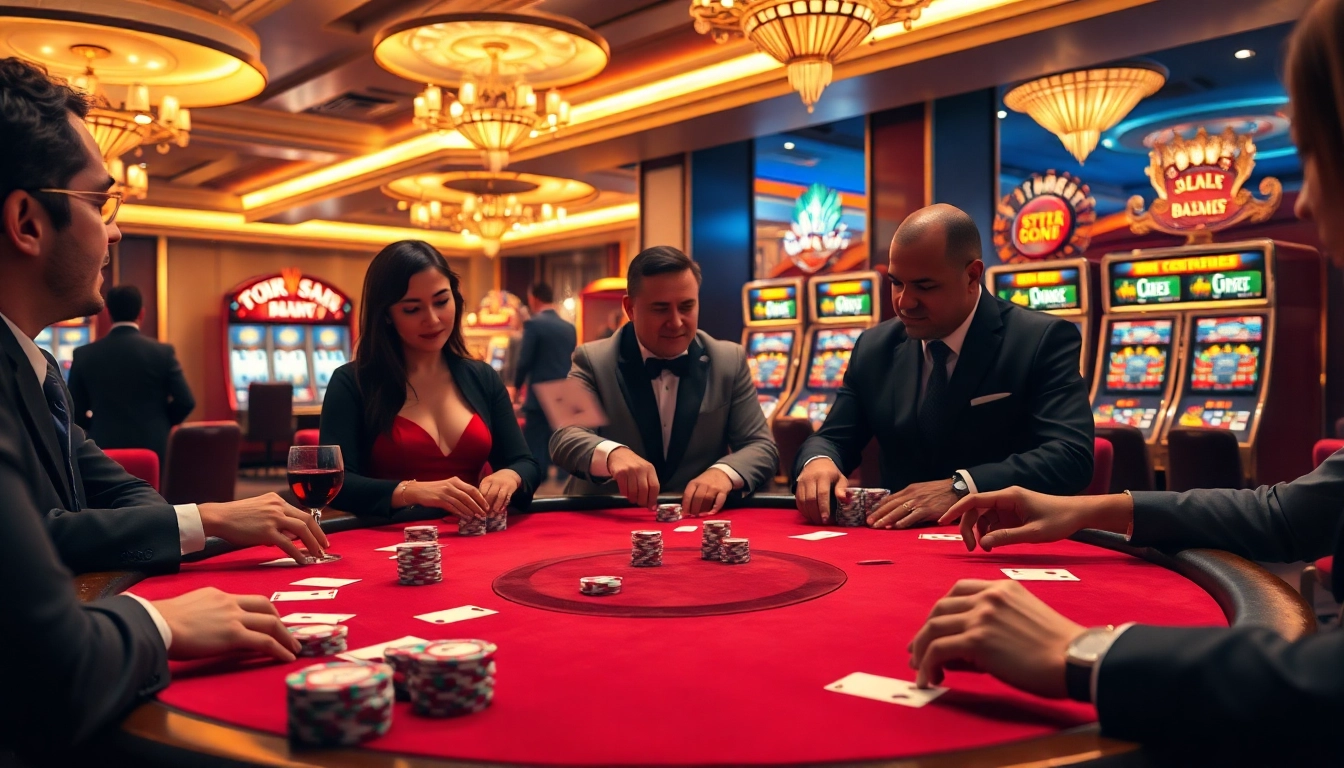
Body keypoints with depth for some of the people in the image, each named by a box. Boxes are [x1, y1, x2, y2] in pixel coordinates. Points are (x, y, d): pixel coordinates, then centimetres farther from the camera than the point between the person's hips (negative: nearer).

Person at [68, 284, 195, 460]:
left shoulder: (84, 354, 0)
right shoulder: (163, 352, -4)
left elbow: (73, 411, 4)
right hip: (152, 447, -1)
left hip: (105, 448, 1)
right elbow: (185, 402, -4)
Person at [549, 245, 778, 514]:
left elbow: (762, 446, 0)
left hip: (698, 519, 2)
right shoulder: (593, 361, -2)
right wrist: (611, 453, -37)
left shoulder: (730, 361, 3)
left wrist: (724, 472, -22)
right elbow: (563, 437, -14)